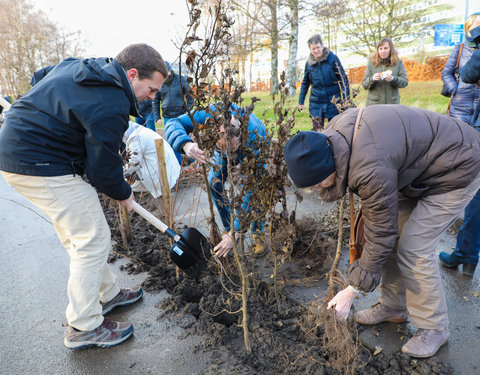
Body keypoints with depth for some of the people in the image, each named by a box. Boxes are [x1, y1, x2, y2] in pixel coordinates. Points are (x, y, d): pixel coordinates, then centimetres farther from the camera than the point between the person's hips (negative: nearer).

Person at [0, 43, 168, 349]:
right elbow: (103, 167, -16)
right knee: (93, 240, -3)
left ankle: (107, 294, 34)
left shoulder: (80, 66, 9)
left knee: (79, 235, 17)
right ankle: (84, 328, 12)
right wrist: (123, 194, 2)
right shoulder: (111, 106, -22)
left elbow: (39, 76, 26)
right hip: (42, 166, -11)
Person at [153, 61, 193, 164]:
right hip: (167, 117, 2)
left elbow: (190, 97, 2)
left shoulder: (181, 80, -3)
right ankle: (178, 162, 21)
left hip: (181, 115, -2)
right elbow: (155, 102, 8)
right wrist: (157, 118, 3)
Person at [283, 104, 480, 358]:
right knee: (392, 238, 8)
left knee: (413, 249, -12)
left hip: (456, 171, -9)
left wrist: (352, 290, -20)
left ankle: (434, 328, 11)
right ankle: (393, 307, 26)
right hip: (415, 165, 9)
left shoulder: (371, 171, -41)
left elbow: (380, 236, -29)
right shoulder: (331, 134, -16)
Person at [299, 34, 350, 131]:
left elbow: (343, 78, -1)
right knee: (317, 130, 0)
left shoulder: (333, 58, -5)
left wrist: (346, 97, -5)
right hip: (316, 101, 2)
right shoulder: (308, 63, 3)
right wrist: (301, 101, 13)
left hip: (333, 100, -2)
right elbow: (305, 83, 15)